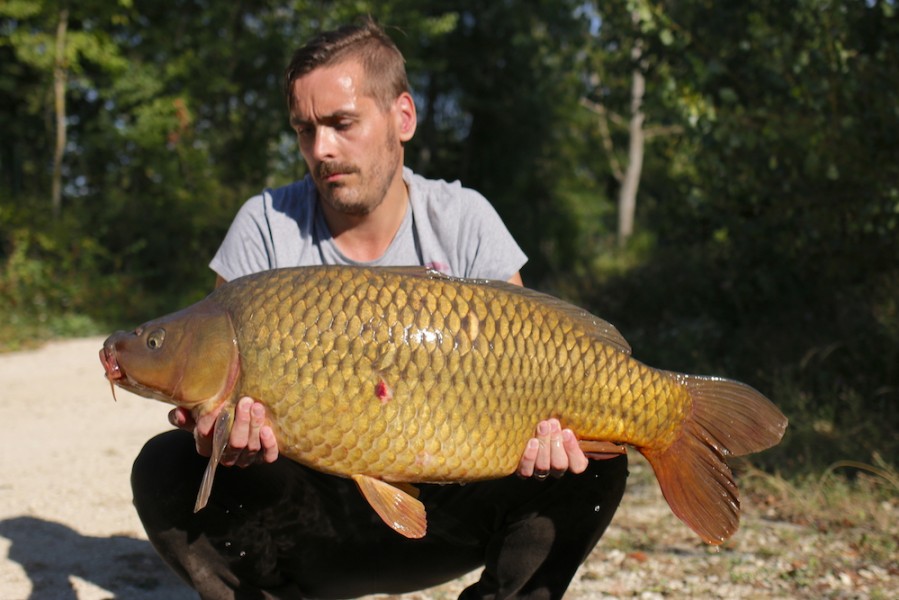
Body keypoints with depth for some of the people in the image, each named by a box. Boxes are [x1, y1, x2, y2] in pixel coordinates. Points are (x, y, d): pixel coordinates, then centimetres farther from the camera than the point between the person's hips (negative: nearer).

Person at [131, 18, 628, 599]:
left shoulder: (464, 221, -5)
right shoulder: (266, 226, -6)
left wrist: (542, 431, -28)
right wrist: (217, 422, -31)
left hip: (441, 508, 0)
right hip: (310, 503, 0)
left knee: (593, 467, -23)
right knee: (164, 468, -25)